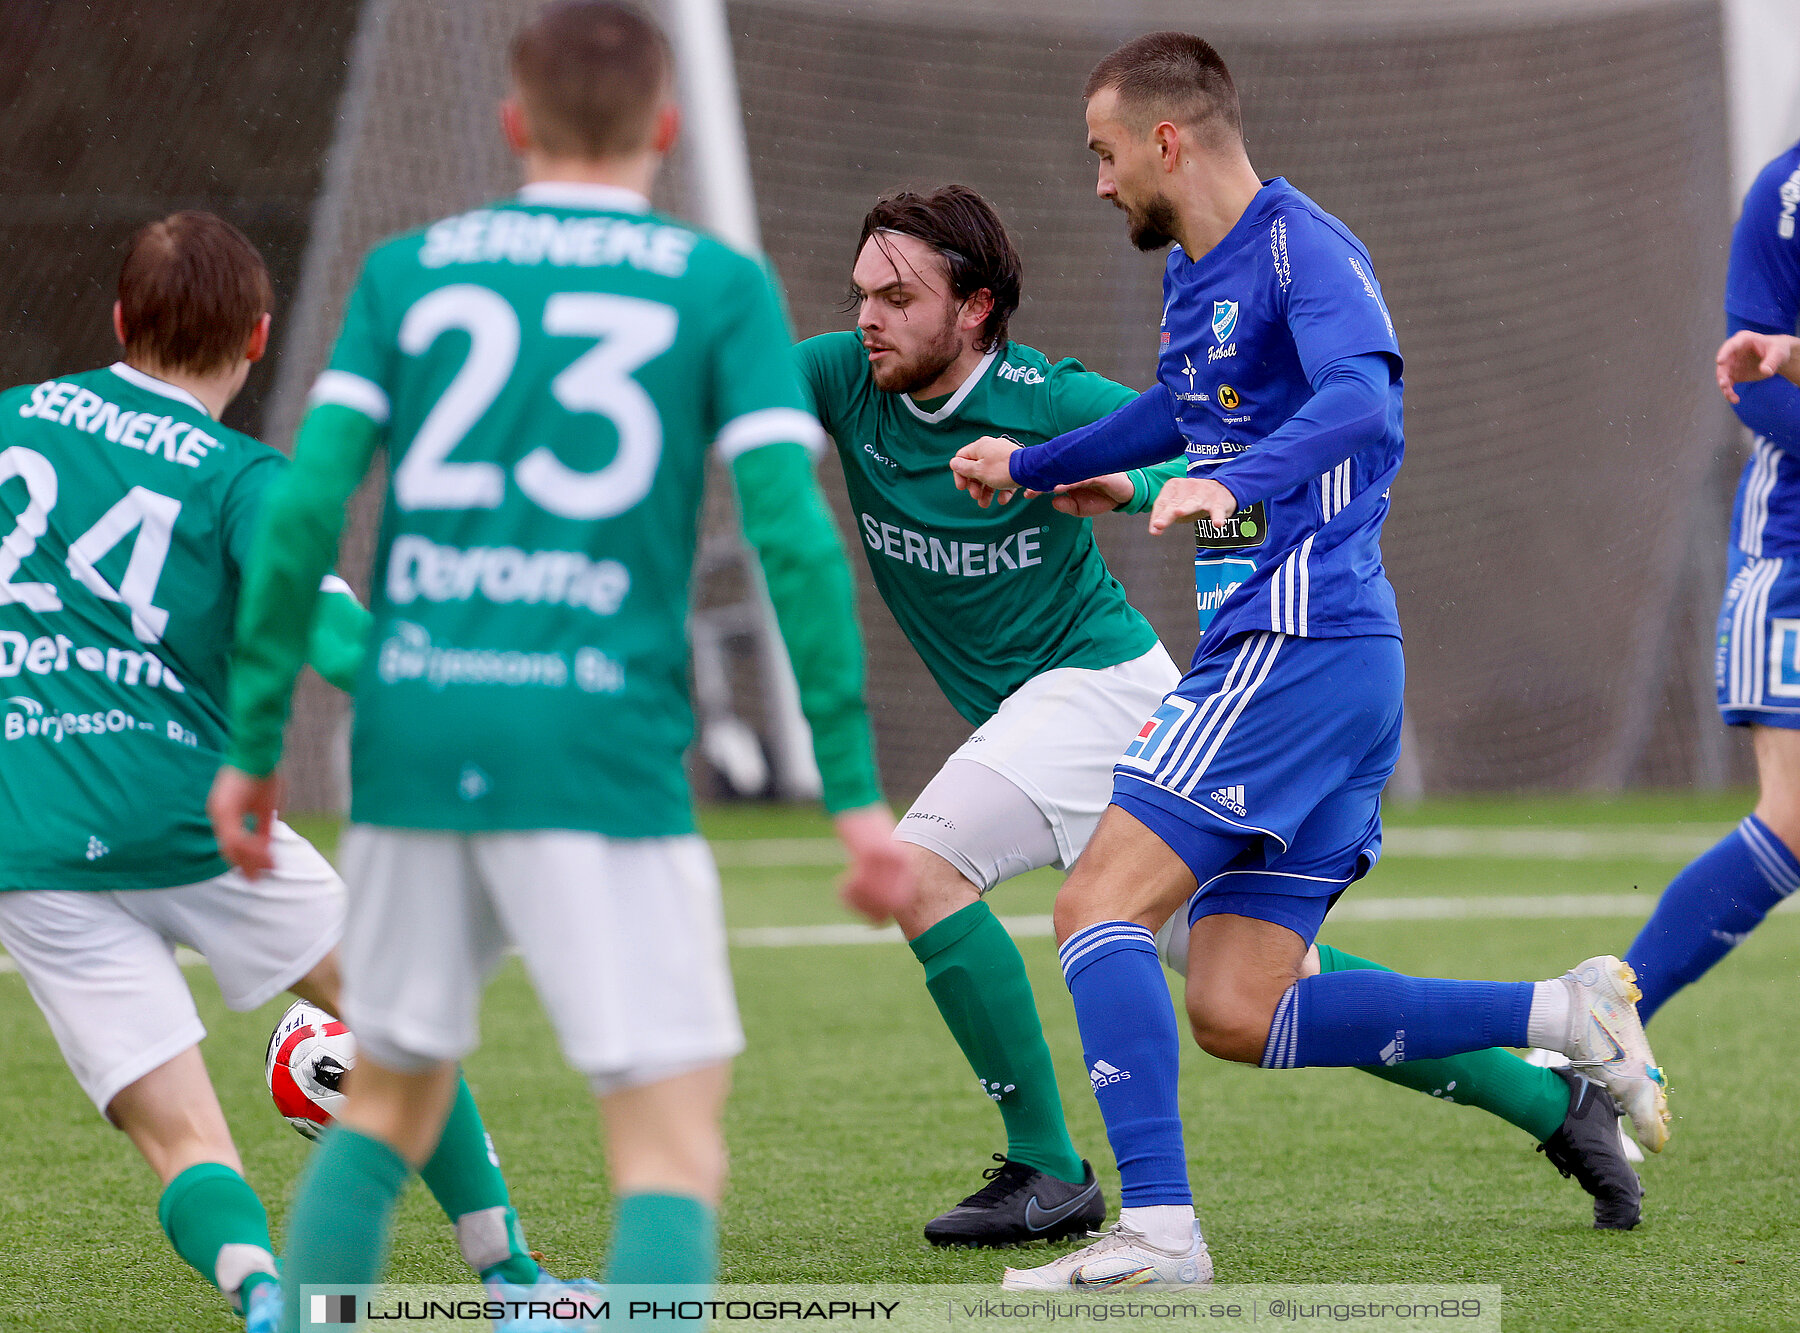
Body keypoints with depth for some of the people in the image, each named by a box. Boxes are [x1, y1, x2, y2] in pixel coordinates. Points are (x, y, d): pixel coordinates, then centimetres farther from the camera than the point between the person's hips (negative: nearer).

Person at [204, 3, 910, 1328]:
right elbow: (795, 536, -6)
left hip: (415, 741, 3)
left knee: (388, 1104, 23)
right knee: (674, 1155, -2)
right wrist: (857, 792, -4)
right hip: (604, 756, -3)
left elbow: (302, 510, 2)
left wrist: (254, 744, 8)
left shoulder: (406, 272, 11)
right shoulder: (722, 288, 4)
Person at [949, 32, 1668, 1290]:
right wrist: (1029, 464, 54)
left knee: (1102, 907, -14)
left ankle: (1159, 1231, -19)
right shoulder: (1197, 277, 20)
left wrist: (1234, 483, -45)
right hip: (1271, 659, 10)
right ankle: (1569, 1016, 3)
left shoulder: (1302, 247, -9)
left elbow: (1364, 398, -28)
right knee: (1236, 1014, 1)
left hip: (1300, 649, -10)